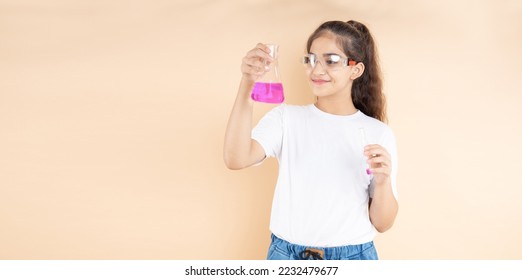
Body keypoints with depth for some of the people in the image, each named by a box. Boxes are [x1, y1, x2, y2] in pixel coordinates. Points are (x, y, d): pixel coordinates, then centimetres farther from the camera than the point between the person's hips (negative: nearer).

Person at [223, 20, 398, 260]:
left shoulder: (379, 134, -4)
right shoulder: (286, 117, -3)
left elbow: (382, 223, -2)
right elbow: (236, 159, -20)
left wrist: (383, 182, -21)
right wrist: (247, 84, -28)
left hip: (353, 257, 0)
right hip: (287, 254, 1)